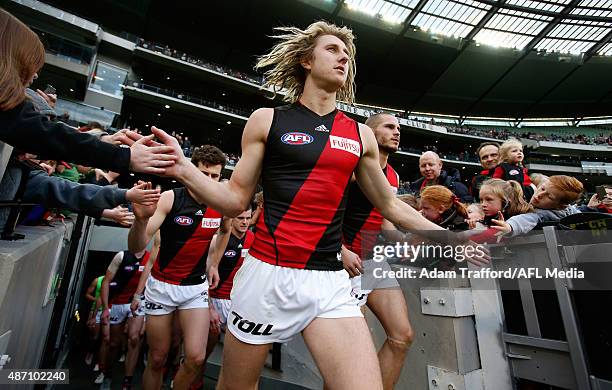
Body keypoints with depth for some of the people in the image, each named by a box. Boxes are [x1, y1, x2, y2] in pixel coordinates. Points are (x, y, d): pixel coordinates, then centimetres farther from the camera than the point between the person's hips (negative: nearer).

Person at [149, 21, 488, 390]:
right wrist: (184, 170, -15)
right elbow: (235, 200, 1)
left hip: (329, 283, 2)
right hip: (267, 275, -1)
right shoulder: (266, 120, 1)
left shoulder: (361, 135, 8)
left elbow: (390, 205, 15)